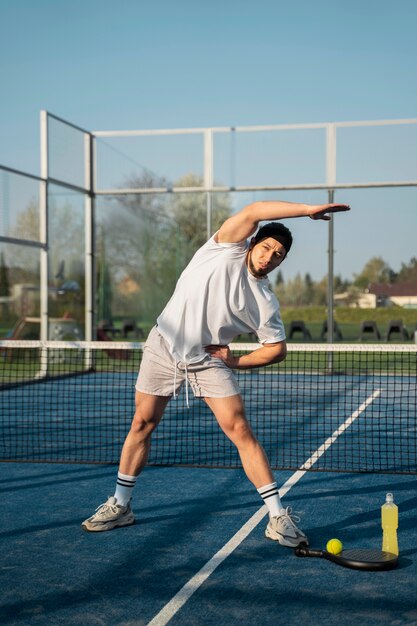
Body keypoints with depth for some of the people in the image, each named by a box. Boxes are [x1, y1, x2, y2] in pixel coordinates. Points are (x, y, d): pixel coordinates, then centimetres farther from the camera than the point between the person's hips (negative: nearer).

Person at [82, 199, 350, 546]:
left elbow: (278, 349, 4)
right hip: (163, 347, 0)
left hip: (209, 360, 1)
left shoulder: (266, 302, -3)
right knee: (142, 424, 7)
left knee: (241, 430, -10)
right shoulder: (228, 249, -7)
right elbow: (253, 211, -20)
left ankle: (278, 517, -3)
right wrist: (309, 210, -26)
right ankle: (120, 505, 25)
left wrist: (235, 360, -7)